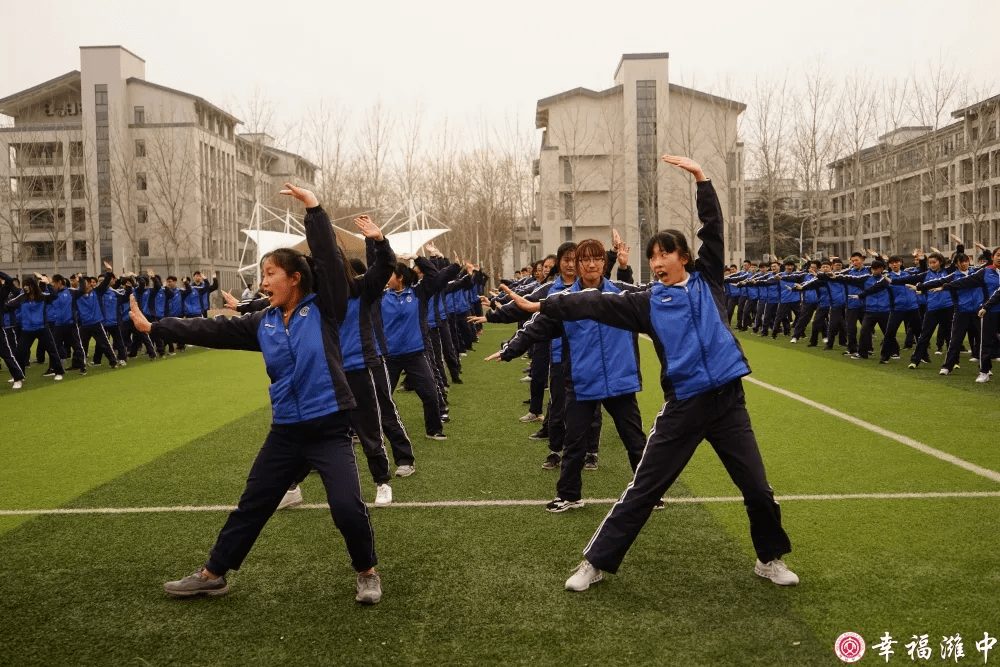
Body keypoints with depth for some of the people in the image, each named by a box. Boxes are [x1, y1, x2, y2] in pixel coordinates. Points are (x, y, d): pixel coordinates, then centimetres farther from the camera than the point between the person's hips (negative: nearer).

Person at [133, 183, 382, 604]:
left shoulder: (323, 310, -7)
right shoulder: (262, 324, 6)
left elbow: (330, 261, -19)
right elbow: (212, 332, 7)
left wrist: (314, 210, -23)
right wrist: (153, 327, 8)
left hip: (329, 428, -5)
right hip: (285, 431, 5)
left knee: (348, 508, -15)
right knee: (251, 507, 15)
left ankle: (367, 573, 12)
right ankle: (212, 575, 31)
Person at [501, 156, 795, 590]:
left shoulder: (707, 283, 6)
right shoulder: (648, 304, 4)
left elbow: (713, 229, 1)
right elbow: (597, 305, 0)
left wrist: (700, 177, -6)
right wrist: (544, 306, -4)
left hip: (727, 400, 1)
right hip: (683, 405, -1)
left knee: (758, 489, 9)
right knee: (642, 490, 3)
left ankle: (770, 559, 32)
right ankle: (596, 563, 12)